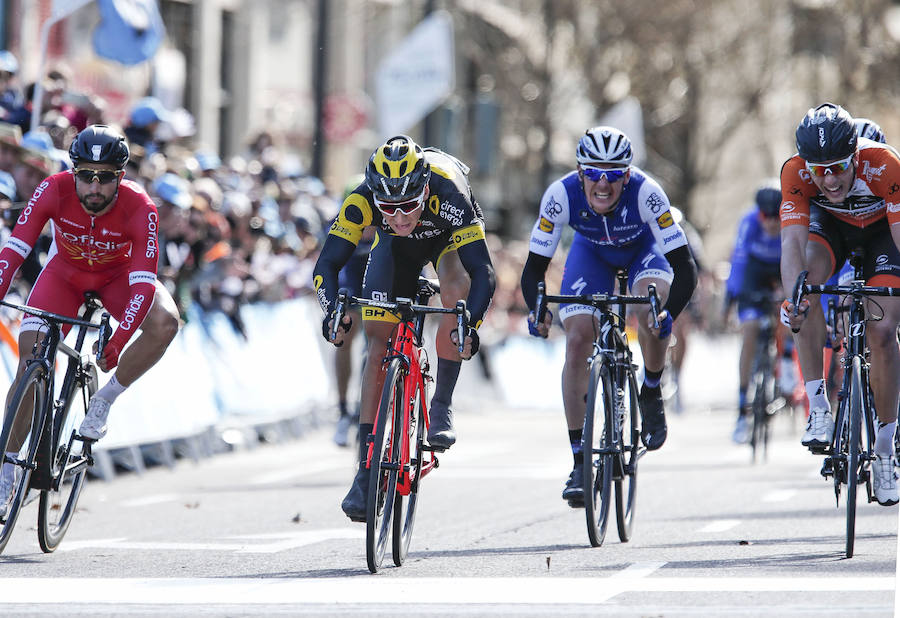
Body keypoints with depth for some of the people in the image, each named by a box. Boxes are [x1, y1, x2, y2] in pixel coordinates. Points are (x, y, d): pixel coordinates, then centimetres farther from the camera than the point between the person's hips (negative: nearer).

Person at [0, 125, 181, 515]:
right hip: (65, 273, 0)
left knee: (165, 322, -30)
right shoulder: (54, 190, -30)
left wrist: (117, 344, -46)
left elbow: (143, 282, -36)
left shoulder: (138, 208, -33)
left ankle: (104, 400, -9)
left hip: (119, 275, 0)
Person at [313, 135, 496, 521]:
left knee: (456, 291, -34)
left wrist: (471, 324, -58)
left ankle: (441, 406, -16)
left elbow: (483, 272, -43)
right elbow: (327, 265, -35)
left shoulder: (448, 196, -42)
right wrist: (333, 309, -53)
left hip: (447, 239, -1)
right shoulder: (362, 201, -37)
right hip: (395, 248, 1)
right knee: (378, 343, -10)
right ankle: (367, 473, -8)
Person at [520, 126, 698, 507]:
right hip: (592, 252, 2)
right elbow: (534, 267, -26)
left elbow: (685, 268, -36)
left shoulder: (645, 192, -38)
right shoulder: (562, 194, -33)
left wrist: (668, 315, -51)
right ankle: (581, 462, -8)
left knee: (652, 307, -33)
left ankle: (651, 395, -4)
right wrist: (537, 310, -45)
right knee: (577, 343, -15)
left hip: (643, 249, -2)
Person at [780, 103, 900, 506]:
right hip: (830, 224, 2)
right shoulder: (796, 173, -32)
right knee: (806, 278, -31)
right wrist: (792, 296, -58)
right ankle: (818, 406, -23)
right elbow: (793, 240, -40)